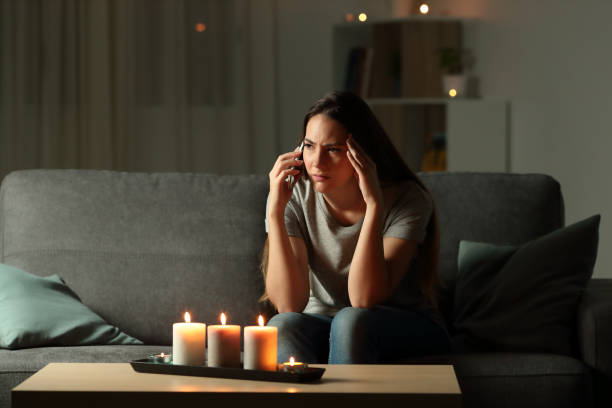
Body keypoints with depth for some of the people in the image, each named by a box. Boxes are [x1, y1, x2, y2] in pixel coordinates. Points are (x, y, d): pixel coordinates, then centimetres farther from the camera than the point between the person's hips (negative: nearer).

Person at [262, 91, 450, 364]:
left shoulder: (407, 200, -17)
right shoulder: (294, 197, -10)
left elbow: (364, 300, -28)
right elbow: (289, 304, -20)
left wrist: (374, 204, -32)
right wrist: (275, 211, -25)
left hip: (408, 331, -2)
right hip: (321, 324, 2)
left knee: (350, 321, -35)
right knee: (282, 325, -31)